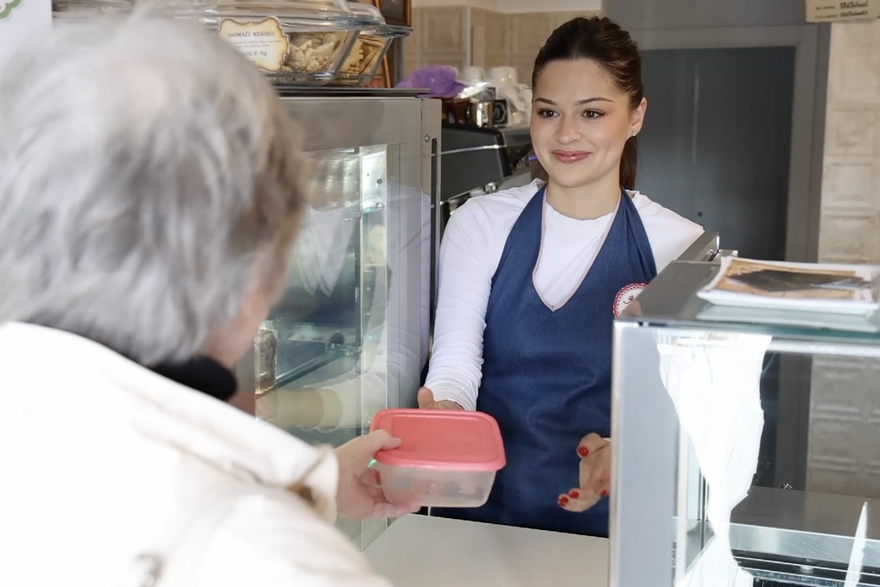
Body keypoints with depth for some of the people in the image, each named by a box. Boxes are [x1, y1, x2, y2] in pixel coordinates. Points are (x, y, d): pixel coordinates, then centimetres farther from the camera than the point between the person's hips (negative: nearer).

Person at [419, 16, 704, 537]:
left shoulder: (679, 245, 0)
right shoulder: (481, 223, 2)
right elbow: (455, 359, -4)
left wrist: (626, 452, -24)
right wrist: (446, 411, -26)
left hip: (606, 515, -1)